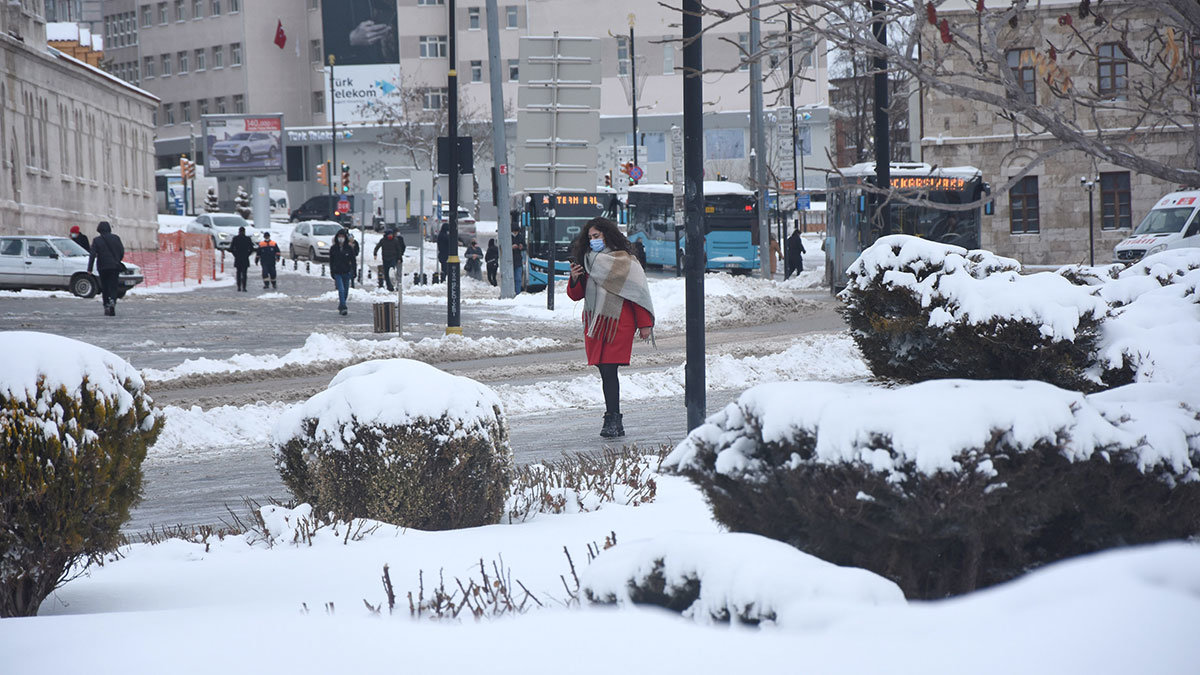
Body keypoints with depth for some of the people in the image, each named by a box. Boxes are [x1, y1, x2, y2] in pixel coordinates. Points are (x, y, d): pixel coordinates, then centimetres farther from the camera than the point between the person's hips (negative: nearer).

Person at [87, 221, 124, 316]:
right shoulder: (116, 238, 3)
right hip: (115, 267, 1)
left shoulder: (96, 240, -2)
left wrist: (89, 269, -6)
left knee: (105, 288, 11)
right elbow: (122, 252, 5)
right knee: (113, 287, 0)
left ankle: (106, 307, 7)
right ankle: (112, 302, -26)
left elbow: (92, 255, -7)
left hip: (102, 268, -1)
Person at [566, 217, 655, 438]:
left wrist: (645, 324, -1)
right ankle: (615, 421, 10)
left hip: (619, 323, -5)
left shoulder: (624, 260, -1)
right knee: (605, 372, 5)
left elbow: (639, 292, 1)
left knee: (609, 370, -14)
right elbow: (576, 295, 16)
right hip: (595, 324, 5)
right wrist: (574, 280, -6)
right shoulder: (587, 261, 14)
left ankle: (612, 420, -15)